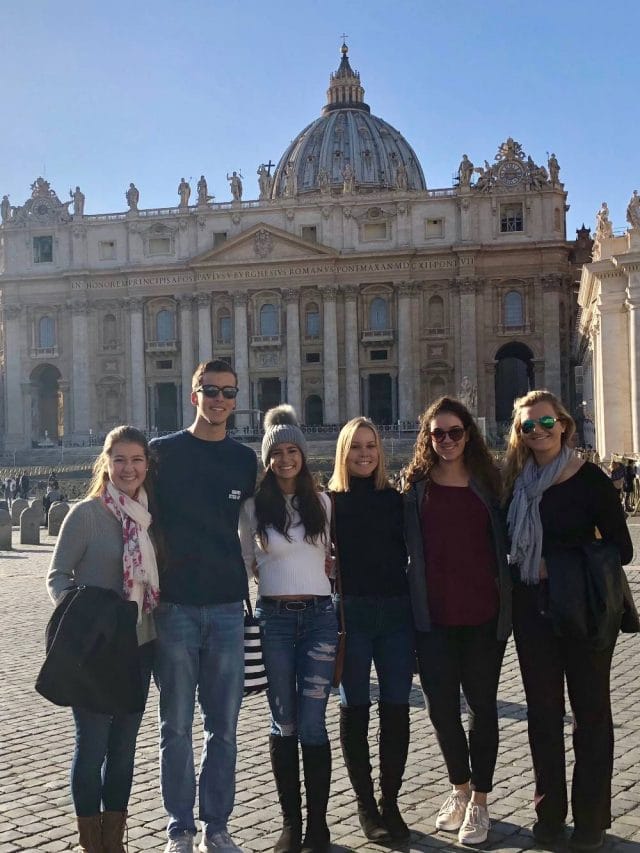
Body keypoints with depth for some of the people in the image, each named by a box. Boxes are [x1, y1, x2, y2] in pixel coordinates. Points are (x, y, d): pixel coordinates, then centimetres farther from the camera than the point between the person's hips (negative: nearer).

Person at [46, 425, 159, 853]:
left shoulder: (149, 514, 6)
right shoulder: (86, 513, -9)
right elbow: (57, 575, -7)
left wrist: (157, 622, 0)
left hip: (139, 645, 5)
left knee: (124, 745, 13)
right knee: (92, 745, 3)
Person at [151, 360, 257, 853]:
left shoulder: (245, 459, 9)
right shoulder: (164, 452, 2)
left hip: (228, 607, 2)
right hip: (174, 606, -2)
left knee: (224, 727, 7)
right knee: (176, 726, 4)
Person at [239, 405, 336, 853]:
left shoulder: (322, 502, 6)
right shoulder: (254, 507, 3)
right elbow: (248, 562, 13)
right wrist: (277, 575, 3)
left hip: (319, 616, 0)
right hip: (274, 618, 0)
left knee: (312, 724, -3)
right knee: (284, 723, 6)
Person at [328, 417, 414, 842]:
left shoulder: (396, 499, 8)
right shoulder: (330, 502, 2)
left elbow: (414, 554, 8)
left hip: (396, 612, 2)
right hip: (350, 613, -2)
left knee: (396, 708, 5)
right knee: (355, 709, 5)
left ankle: (391, 803, 17)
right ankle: (366, 804, 16)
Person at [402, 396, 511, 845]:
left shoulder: (488, 482, 3)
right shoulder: (416, 486, 2)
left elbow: (505, 541, 7)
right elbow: (405, 546, 5)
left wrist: (509, 604, 1)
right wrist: (413, 602, -2)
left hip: (484, 614, 0)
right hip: (434, 617, 0)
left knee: (482, 704, 8)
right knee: (441, 706, 5)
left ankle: (479, 802, 24)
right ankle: (460, 788, 31)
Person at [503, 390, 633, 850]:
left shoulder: (589, 478, -8)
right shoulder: (518, 482, 4)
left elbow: (621, 548, -9)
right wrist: (523, 576, -5)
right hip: (533, 610, 4)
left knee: (590, 711, 7)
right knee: (543, 712, 11)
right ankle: (549, 811, 24)